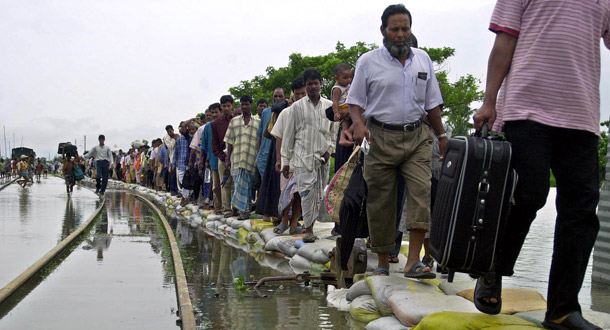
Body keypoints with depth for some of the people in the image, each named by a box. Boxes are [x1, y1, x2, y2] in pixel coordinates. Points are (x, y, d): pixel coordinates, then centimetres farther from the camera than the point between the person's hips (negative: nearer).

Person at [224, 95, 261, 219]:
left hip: (252, 159, -1)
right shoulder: (234, 121, 12)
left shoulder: (258, 123, 8)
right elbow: (230, 142, 11)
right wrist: (228, 158, 5)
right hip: (237, 158, 1)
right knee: (240, 184, 0)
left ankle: (243, 209, 3)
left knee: (247, 184, -2)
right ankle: (244, 210, 7)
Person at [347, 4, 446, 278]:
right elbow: (355, 101, 4)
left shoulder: (423, 59, 13)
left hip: (417, 136, 2)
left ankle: (413, 262, -16)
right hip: (380, 138, -2)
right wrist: (359, 125, -15)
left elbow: (432, 102, 19)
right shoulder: (368, 62, 4)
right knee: (380, 202, 1)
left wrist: (442, 136, 17)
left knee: (422, 192, -15)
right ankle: (382, 263, 12)